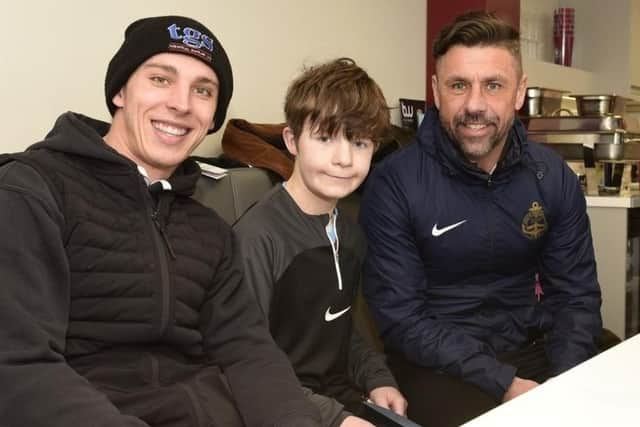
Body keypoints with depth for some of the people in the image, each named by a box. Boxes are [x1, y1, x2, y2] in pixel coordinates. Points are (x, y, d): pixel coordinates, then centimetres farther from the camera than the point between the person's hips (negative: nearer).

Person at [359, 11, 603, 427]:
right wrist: (504, 383, -20)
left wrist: (563, 384, -13)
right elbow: (402, 317, -14)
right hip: (438, 362, -4)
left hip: (531, 347, 4)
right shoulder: (394, 183, -13)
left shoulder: (554, 177, -1)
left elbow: (576, 295, 4)